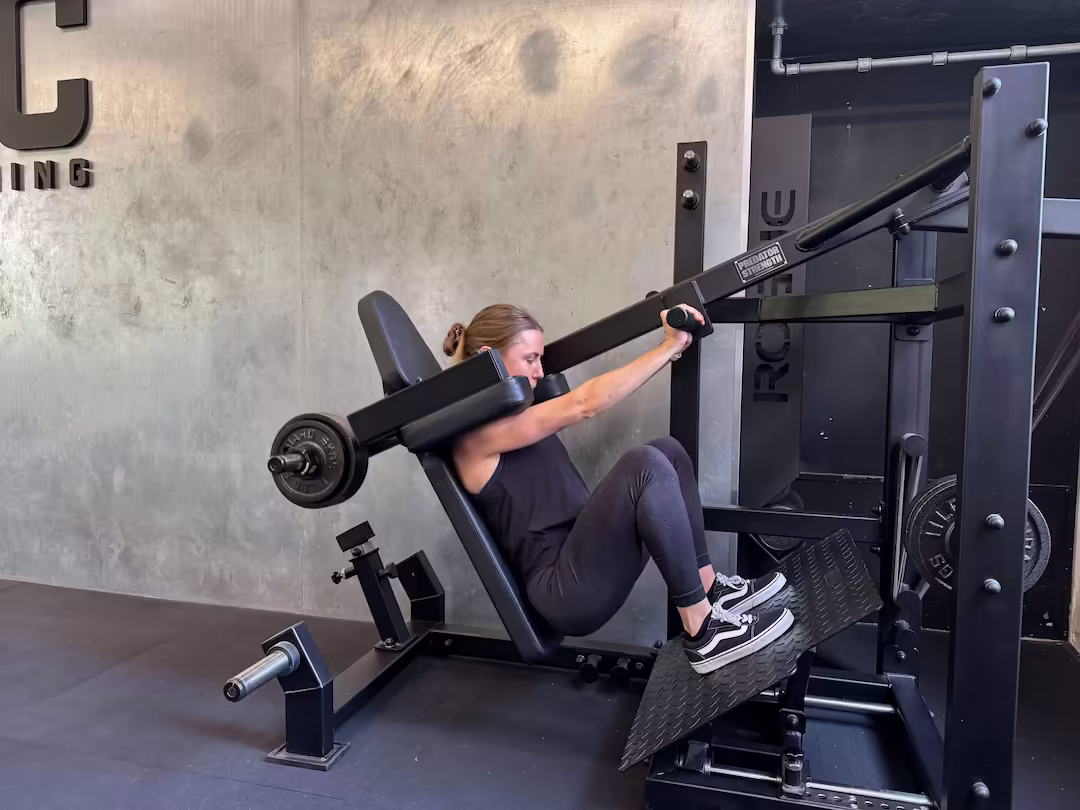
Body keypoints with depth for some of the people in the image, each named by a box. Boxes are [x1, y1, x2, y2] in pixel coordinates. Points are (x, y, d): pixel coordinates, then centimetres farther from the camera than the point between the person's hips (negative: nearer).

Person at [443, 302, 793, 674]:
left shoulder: (510, 413, 18)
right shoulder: (477, 433, -13)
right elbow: (583, 404, -19)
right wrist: (671, 346, -16)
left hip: (582, 553, 10)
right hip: (564, 591, -10)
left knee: (667, 450, 4)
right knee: (646, 466, -29)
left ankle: (712, 590, 5)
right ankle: (703, 633, -19)